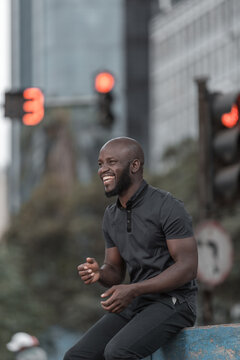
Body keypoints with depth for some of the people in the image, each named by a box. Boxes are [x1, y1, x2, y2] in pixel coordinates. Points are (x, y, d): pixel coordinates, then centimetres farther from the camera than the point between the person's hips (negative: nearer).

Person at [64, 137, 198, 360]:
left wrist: (132, 291, -24)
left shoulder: (168, 207, -13)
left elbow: (188, 267, -17)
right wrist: (98, 273, -11)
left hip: (172, 302, -8)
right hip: (136, 304, 8)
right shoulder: (111, 216, 11)